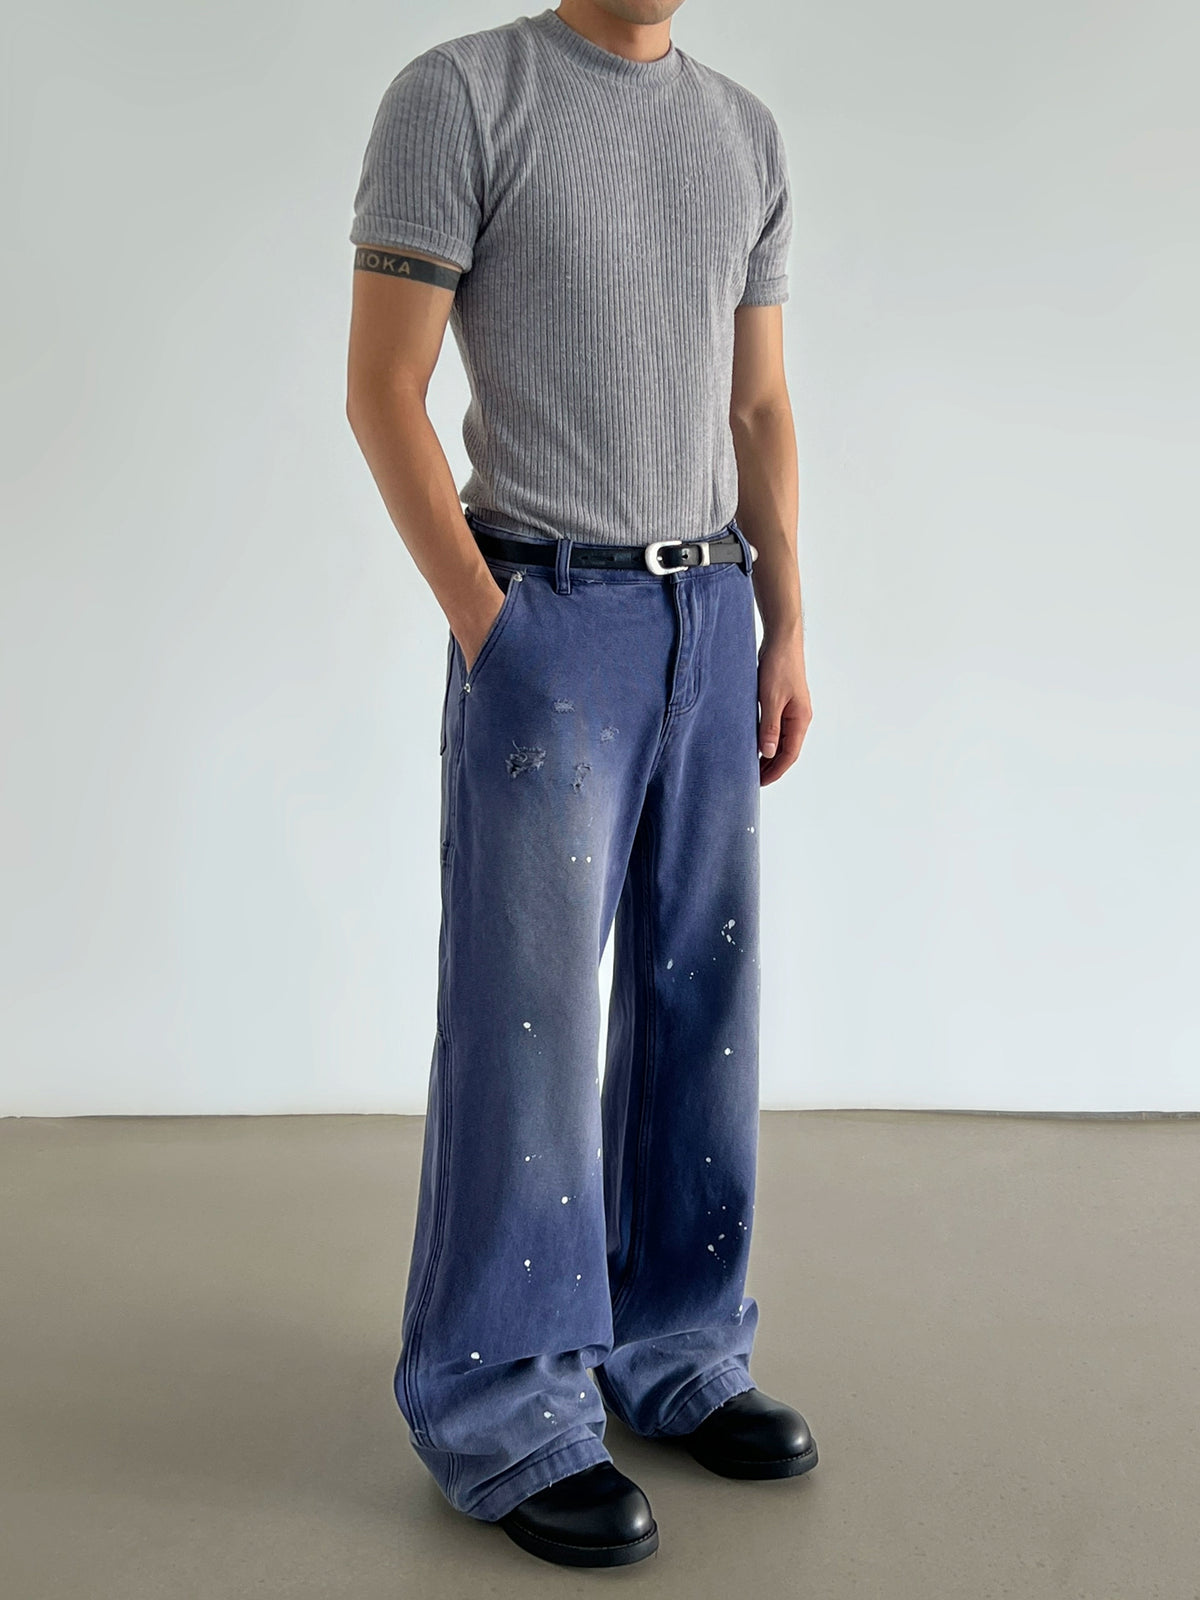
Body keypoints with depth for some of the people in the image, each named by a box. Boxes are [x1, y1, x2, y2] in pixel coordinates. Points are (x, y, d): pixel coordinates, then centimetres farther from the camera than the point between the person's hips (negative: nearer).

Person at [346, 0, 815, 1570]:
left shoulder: (746, 133, 14)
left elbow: (761, 409, 14)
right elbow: (383, 392, -8)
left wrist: (785, 634, 7)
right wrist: (491, 631, -13)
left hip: (710, 617, 6)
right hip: (546, 614, -6)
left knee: (699, 996, 6)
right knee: (530, 1002, -6)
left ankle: (676, 1355, 19)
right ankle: (506, 1413, 5)